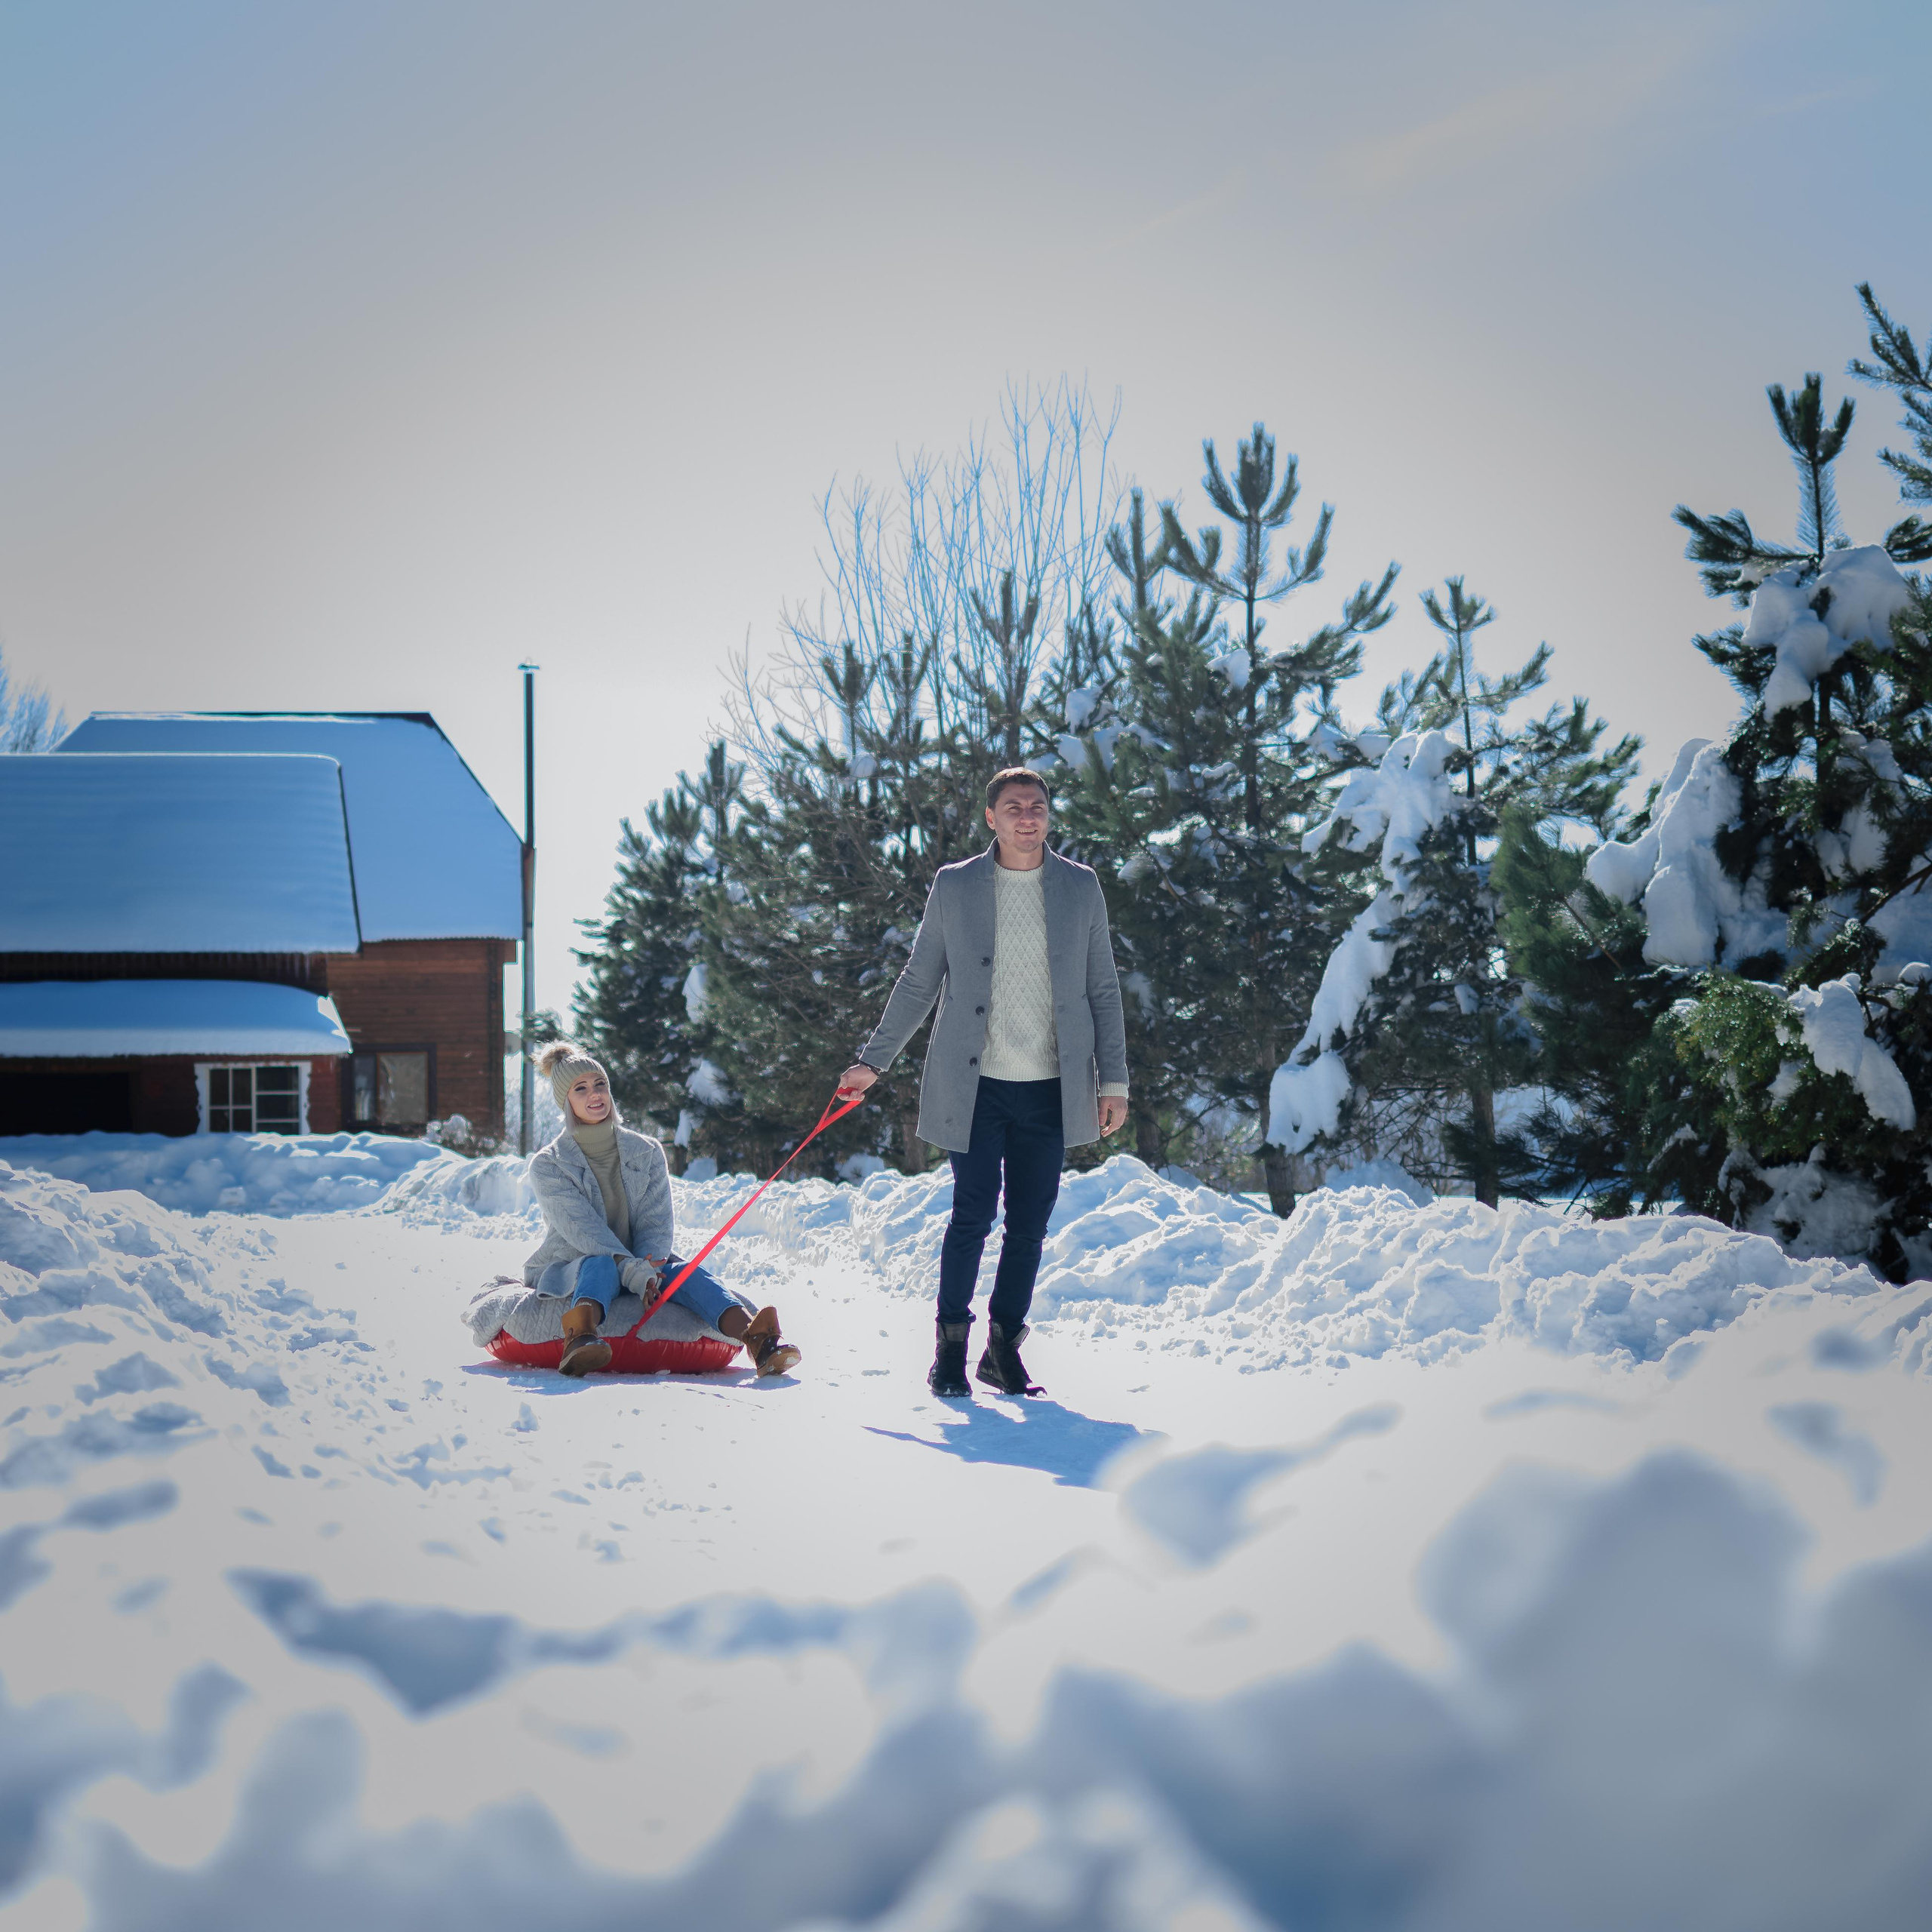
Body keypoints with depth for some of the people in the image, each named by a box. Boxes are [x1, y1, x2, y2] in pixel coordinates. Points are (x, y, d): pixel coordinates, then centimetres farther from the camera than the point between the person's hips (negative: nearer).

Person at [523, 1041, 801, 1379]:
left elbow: (655, 1222, -1)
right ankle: (579, 1342, -71)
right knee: (600, 1265, -37)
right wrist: (633, 1271, -32)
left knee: (683, 1272, -28)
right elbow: (581, 1227, -17)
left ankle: (757, 1341, -56)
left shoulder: (646, 1152, 8)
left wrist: (649, 1270, -23)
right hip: (568, 1270, -3)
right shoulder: (547, 1165, -2)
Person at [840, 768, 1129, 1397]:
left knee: (1029, 1223, 4)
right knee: (973, 1214, -6)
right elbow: (918, 983, 10)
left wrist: (1113, 1079, 4)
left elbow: (1103, 990, 9)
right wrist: (872, 1061, 9)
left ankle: (1004, 1349, 17)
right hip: (976, 1084, -2)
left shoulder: (1081, 887, 6)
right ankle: (951, 1345, 8)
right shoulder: (954, 886, 3)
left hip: (1050, 1087, 2)